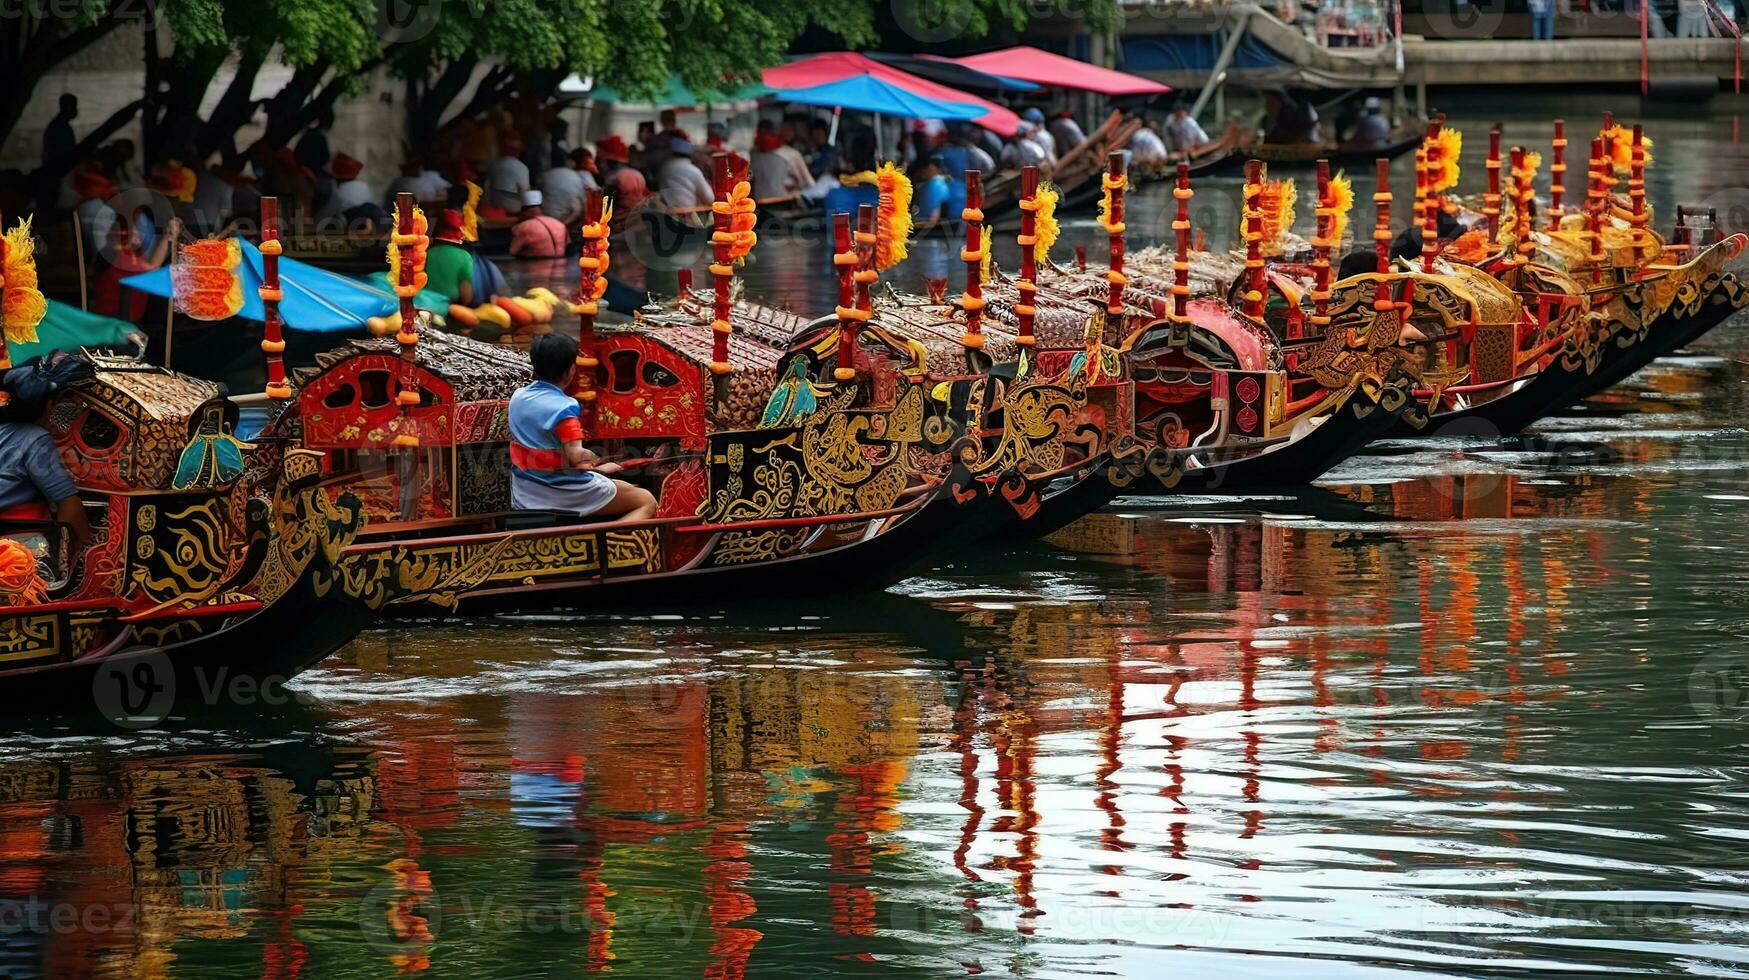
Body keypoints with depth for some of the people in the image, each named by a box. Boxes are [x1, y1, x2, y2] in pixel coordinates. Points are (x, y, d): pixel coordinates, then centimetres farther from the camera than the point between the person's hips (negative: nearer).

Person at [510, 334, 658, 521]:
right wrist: (599, 466, -8)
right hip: (564, 494, -8)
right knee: (647, 503, -3)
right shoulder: (564, 408, -21)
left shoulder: (517, 398, 3)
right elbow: (576, 457, -28)